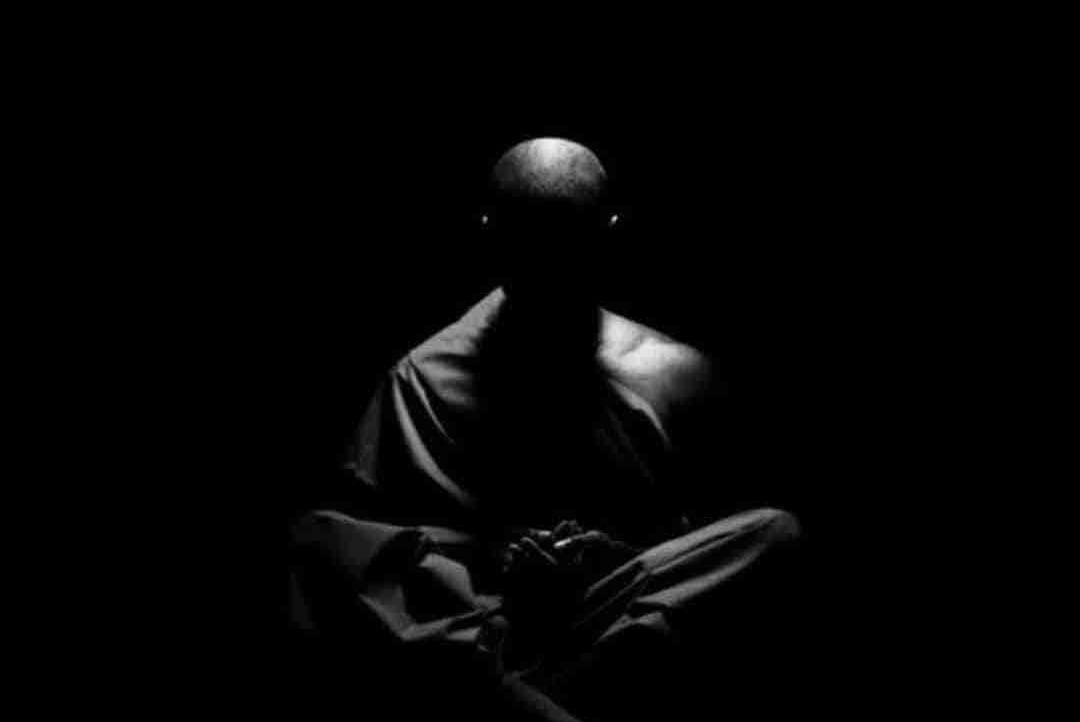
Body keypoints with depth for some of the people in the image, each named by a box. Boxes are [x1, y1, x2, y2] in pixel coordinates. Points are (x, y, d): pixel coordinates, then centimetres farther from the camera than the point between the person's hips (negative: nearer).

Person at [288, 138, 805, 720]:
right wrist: (492, 564, -15)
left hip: (627, 618, 1)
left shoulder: (671, 374, 6)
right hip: (466, 608, 0)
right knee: (316, 541, -24)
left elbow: (696, 546, 7)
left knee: (775, 536, -25)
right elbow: (379, 535, 4)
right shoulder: (427, 377, 6)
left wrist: (608, 559, -14)